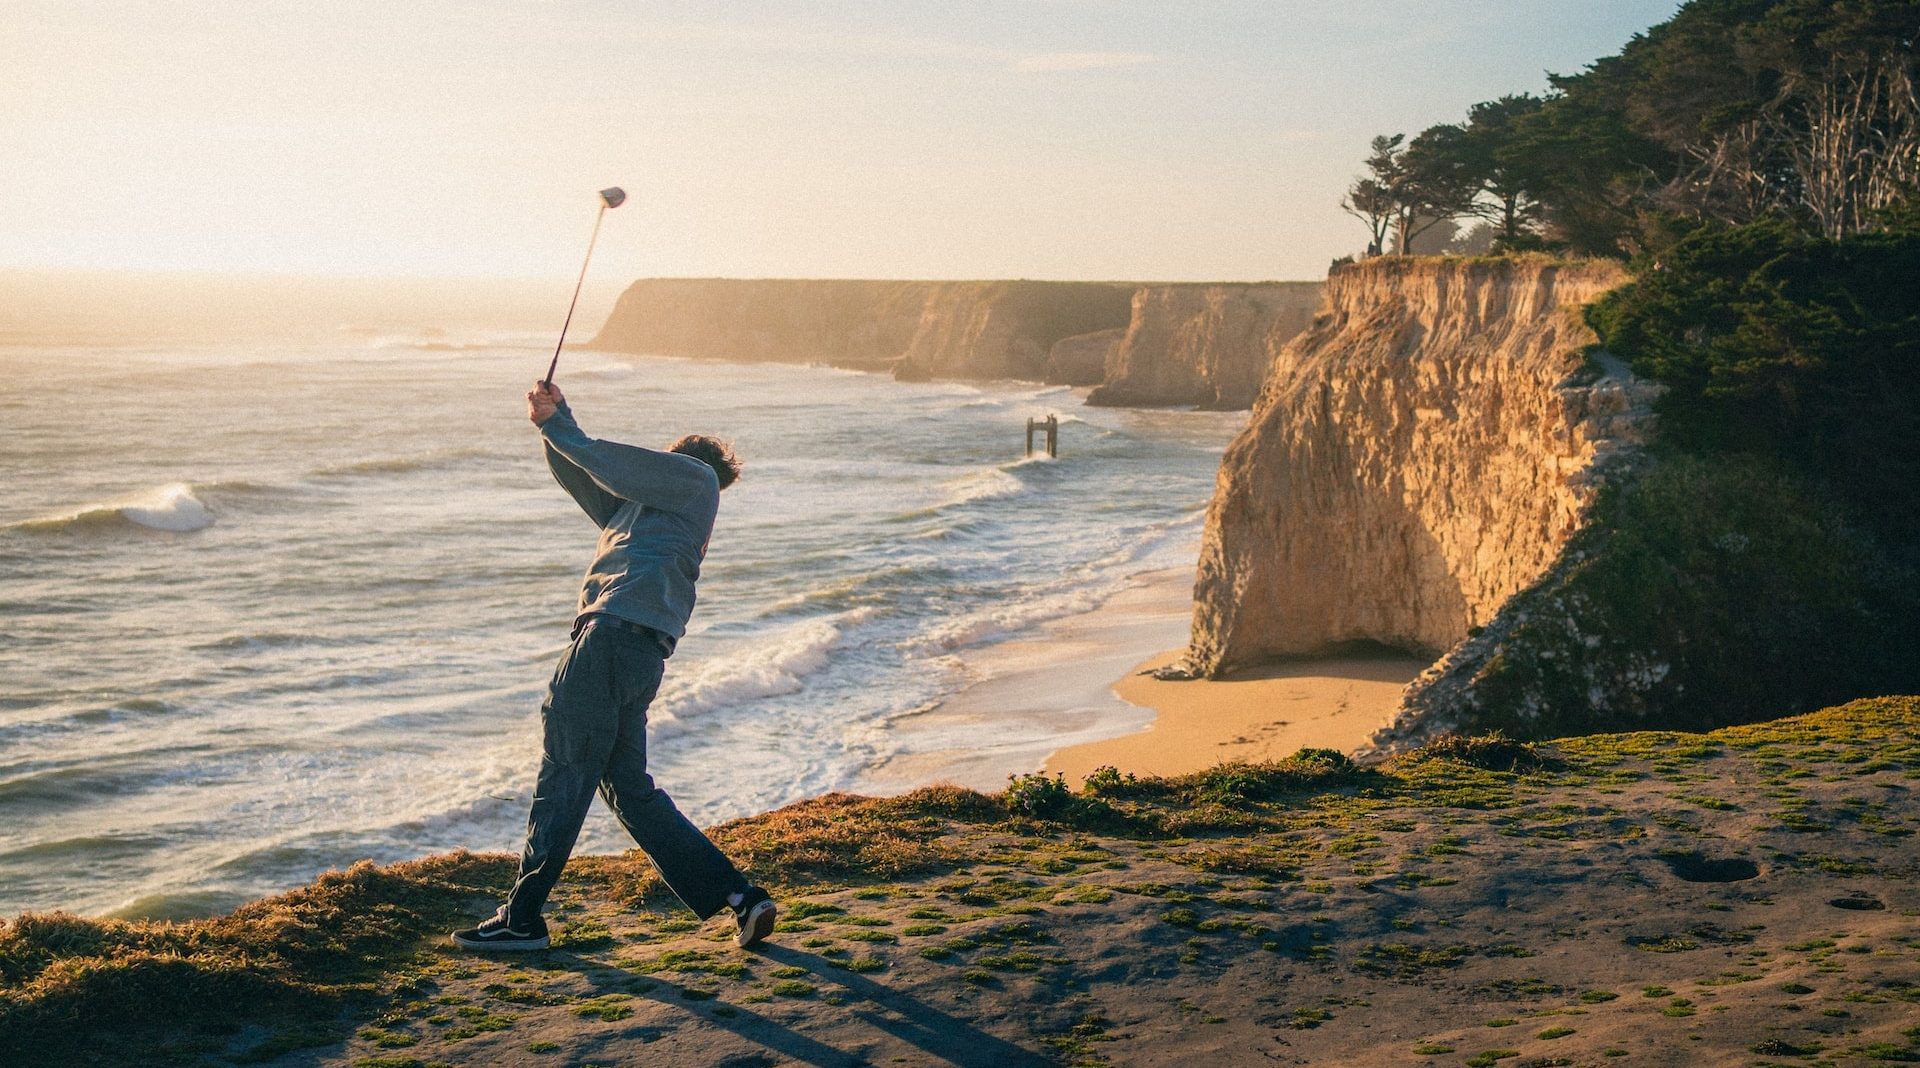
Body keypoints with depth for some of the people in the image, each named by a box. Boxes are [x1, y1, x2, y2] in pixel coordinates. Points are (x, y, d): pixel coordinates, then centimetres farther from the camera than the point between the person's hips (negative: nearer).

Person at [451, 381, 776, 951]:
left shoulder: (695, 478, 9)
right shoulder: (643, 505, 32)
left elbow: (610, 462, 3)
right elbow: (585, 477, 30)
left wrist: (556, 423, 13)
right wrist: (554, 423, 15)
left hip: (614, 633, -9)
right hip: (638, 649, 9)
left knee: (563, 773, -4)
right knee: (630, 788, 10)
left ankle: (522, 918, 1)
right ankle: (738, 896, 7)